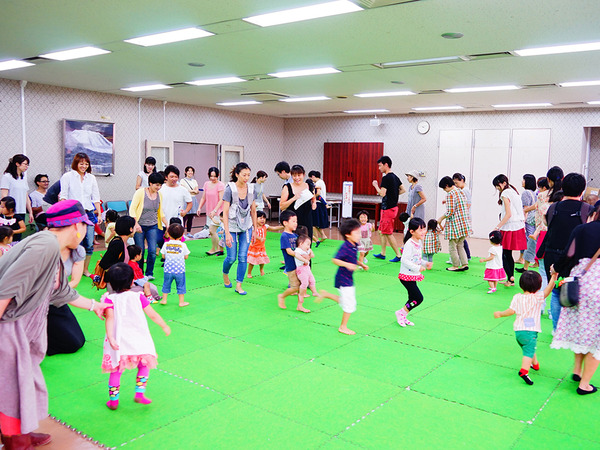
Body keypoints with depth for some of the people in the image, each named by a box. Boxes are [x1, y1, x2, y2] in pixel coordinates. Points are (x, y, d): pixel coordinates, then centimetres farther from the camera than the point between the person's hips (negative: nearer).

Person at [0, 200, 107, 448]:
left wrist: (94, 305, 36)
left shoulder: (53, 251, 11)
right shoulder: (45, 244, -22)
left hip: (23, 328, 10)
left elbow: (64, 293, 24)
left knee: (26, 379, 20)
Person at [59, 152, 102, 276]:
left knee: (89, 244, 0)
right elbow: (63, 196, 0)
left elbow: (96, 198, 15)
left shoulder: (91, 178, 14)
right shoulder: (67, 176, 3)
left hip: (89, 213, 3)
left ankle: (86, 269, 14)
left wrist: (99, 214, 9)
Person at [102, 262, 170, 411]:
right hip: (139, 341, 0)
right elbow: (153, 315, 3)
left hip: (119, 343, 0)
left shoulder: (110, 300, -2)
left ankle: (113, 400, 19)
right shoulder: (138, 297, 0)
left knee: (116, 370, 12)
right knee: (144, 365, 19)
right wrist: (165, 326, 16)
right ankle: (139, 393, 12)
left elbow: (110, 318, -16)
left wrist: (111, 339, -21)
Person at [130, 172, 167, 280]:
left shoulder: (159, 194, 5)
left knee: (152, 252, -7)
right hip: (140, 226, -3)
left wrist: (167, 224, 8)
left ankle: (149, 273, 11)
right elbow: (132, 209, -10)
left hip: (153, 227, 3)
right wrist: (136, 224, -19)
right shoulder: (140, 192, -9)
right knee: (140, 252, 2)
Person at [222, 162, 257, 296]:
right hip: (232, 227, -3)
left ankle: (239, 285, 11)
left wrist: (255, 229, 10)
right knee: (231, 258, 2)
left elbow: (253, 210, 9)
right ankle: (225, 274, 34)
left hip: (246, 227, 3)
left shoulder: (251, 189, -1)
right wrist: (227, 233, -20)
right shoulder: (230, 189, -14)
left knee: (243, 257, -1)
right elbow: (225, 212, -15)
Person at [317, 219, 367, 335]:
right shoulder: (345, 247, -22)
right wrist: (347, 265, -37)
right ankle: (343, 327, 16)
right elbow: (334, 260, -26)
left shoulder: (354, 246, 5)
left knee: (345, 302, 19)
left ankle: (325, 294, 32)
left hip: (348, 279, 9)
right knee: (350, 304, -1)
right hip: (343, 279, -9)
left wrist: (361, 264, 6)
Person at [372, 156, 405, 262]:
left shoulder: (386, 178, -17)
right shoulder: (395, 177, 11)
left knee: (388, 233, -3)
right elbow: (403, 190, 17)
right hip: (393, 206, 10)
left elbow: (382, 193, -22)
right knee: (382, 231, 17)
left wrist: (375, 185, -7)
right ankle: (382, 253, 23)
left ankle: (398, 255, 1)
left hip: (388, 208, -10)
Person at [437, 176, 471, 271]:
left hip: (454, 224, -9)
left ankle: (456, 266, 12)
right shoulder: (461, 192, 11)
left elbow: (450, 212, -19)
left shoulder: (450, 194, -15)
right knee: (460, 245, 17)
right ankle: (465, 264, 12)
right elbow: (467, 207, 17)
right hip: (464, 223, 9)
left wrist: (441, 219, -6)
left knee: (452, 246, 5)